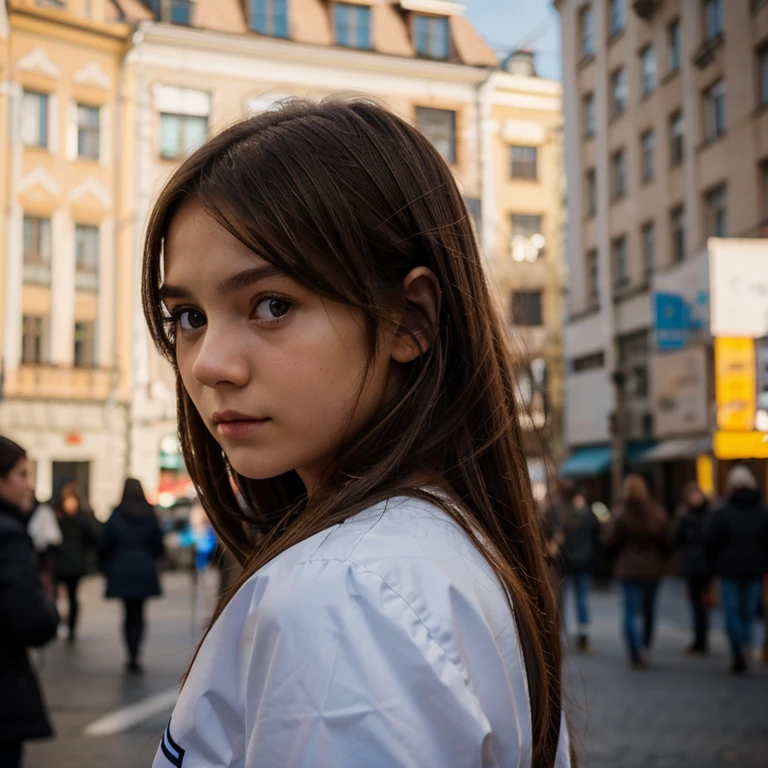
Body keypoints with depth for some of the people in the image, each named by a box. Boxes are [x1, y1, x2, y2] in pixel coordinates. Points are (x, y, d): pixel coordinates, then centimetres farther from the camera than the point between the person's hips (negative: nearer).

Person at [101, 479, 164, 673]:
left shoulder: (116, 517, -6)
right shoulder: (150, 516, -1)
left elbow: (105, 546, -2)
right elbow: (158, 546, 4)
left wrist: (108, 567, 16)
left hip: (121, 571, -1)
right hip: (145, 571, 1)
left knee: (129, 612, 6)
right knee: (138, 613, 7)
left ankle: (133, 655, 2)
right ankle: (135, 654, -5)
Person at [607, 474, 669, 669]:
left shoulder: (621, 513, -11)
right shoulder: (657, 512, 0)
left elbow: (612, 541, -9)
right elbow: (665, 542, 4)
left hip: (629, 569, -3)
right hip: (652, 568, 3)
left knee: (631, 612, -1)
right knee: (649, 609, 17)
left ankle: (636, 655, -9)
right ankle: (645, 648, 21)